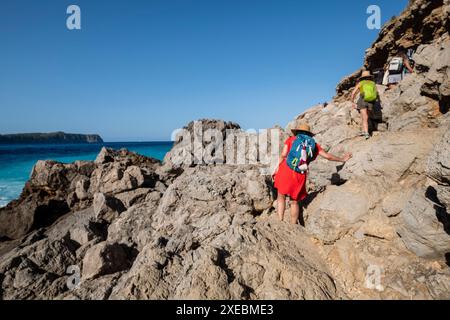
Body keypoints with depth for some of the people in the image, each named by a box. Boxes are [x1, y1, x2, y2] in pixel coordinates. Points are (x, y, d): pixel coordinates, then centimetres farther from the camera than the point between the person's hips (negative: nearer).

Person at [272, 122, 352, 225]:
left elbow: (283, 155, -4)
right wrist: (342, 159, 35)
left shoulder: (291, 139, 8)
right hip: (300, 175, 2)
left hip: (286, 170, -2)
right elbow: (328, 156, 20)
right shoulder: (313, 144, 15)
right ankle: (294, 225, 18)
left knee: (281, 197, 11)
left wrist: (278, 167, 4)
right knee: (295, 202, 16)